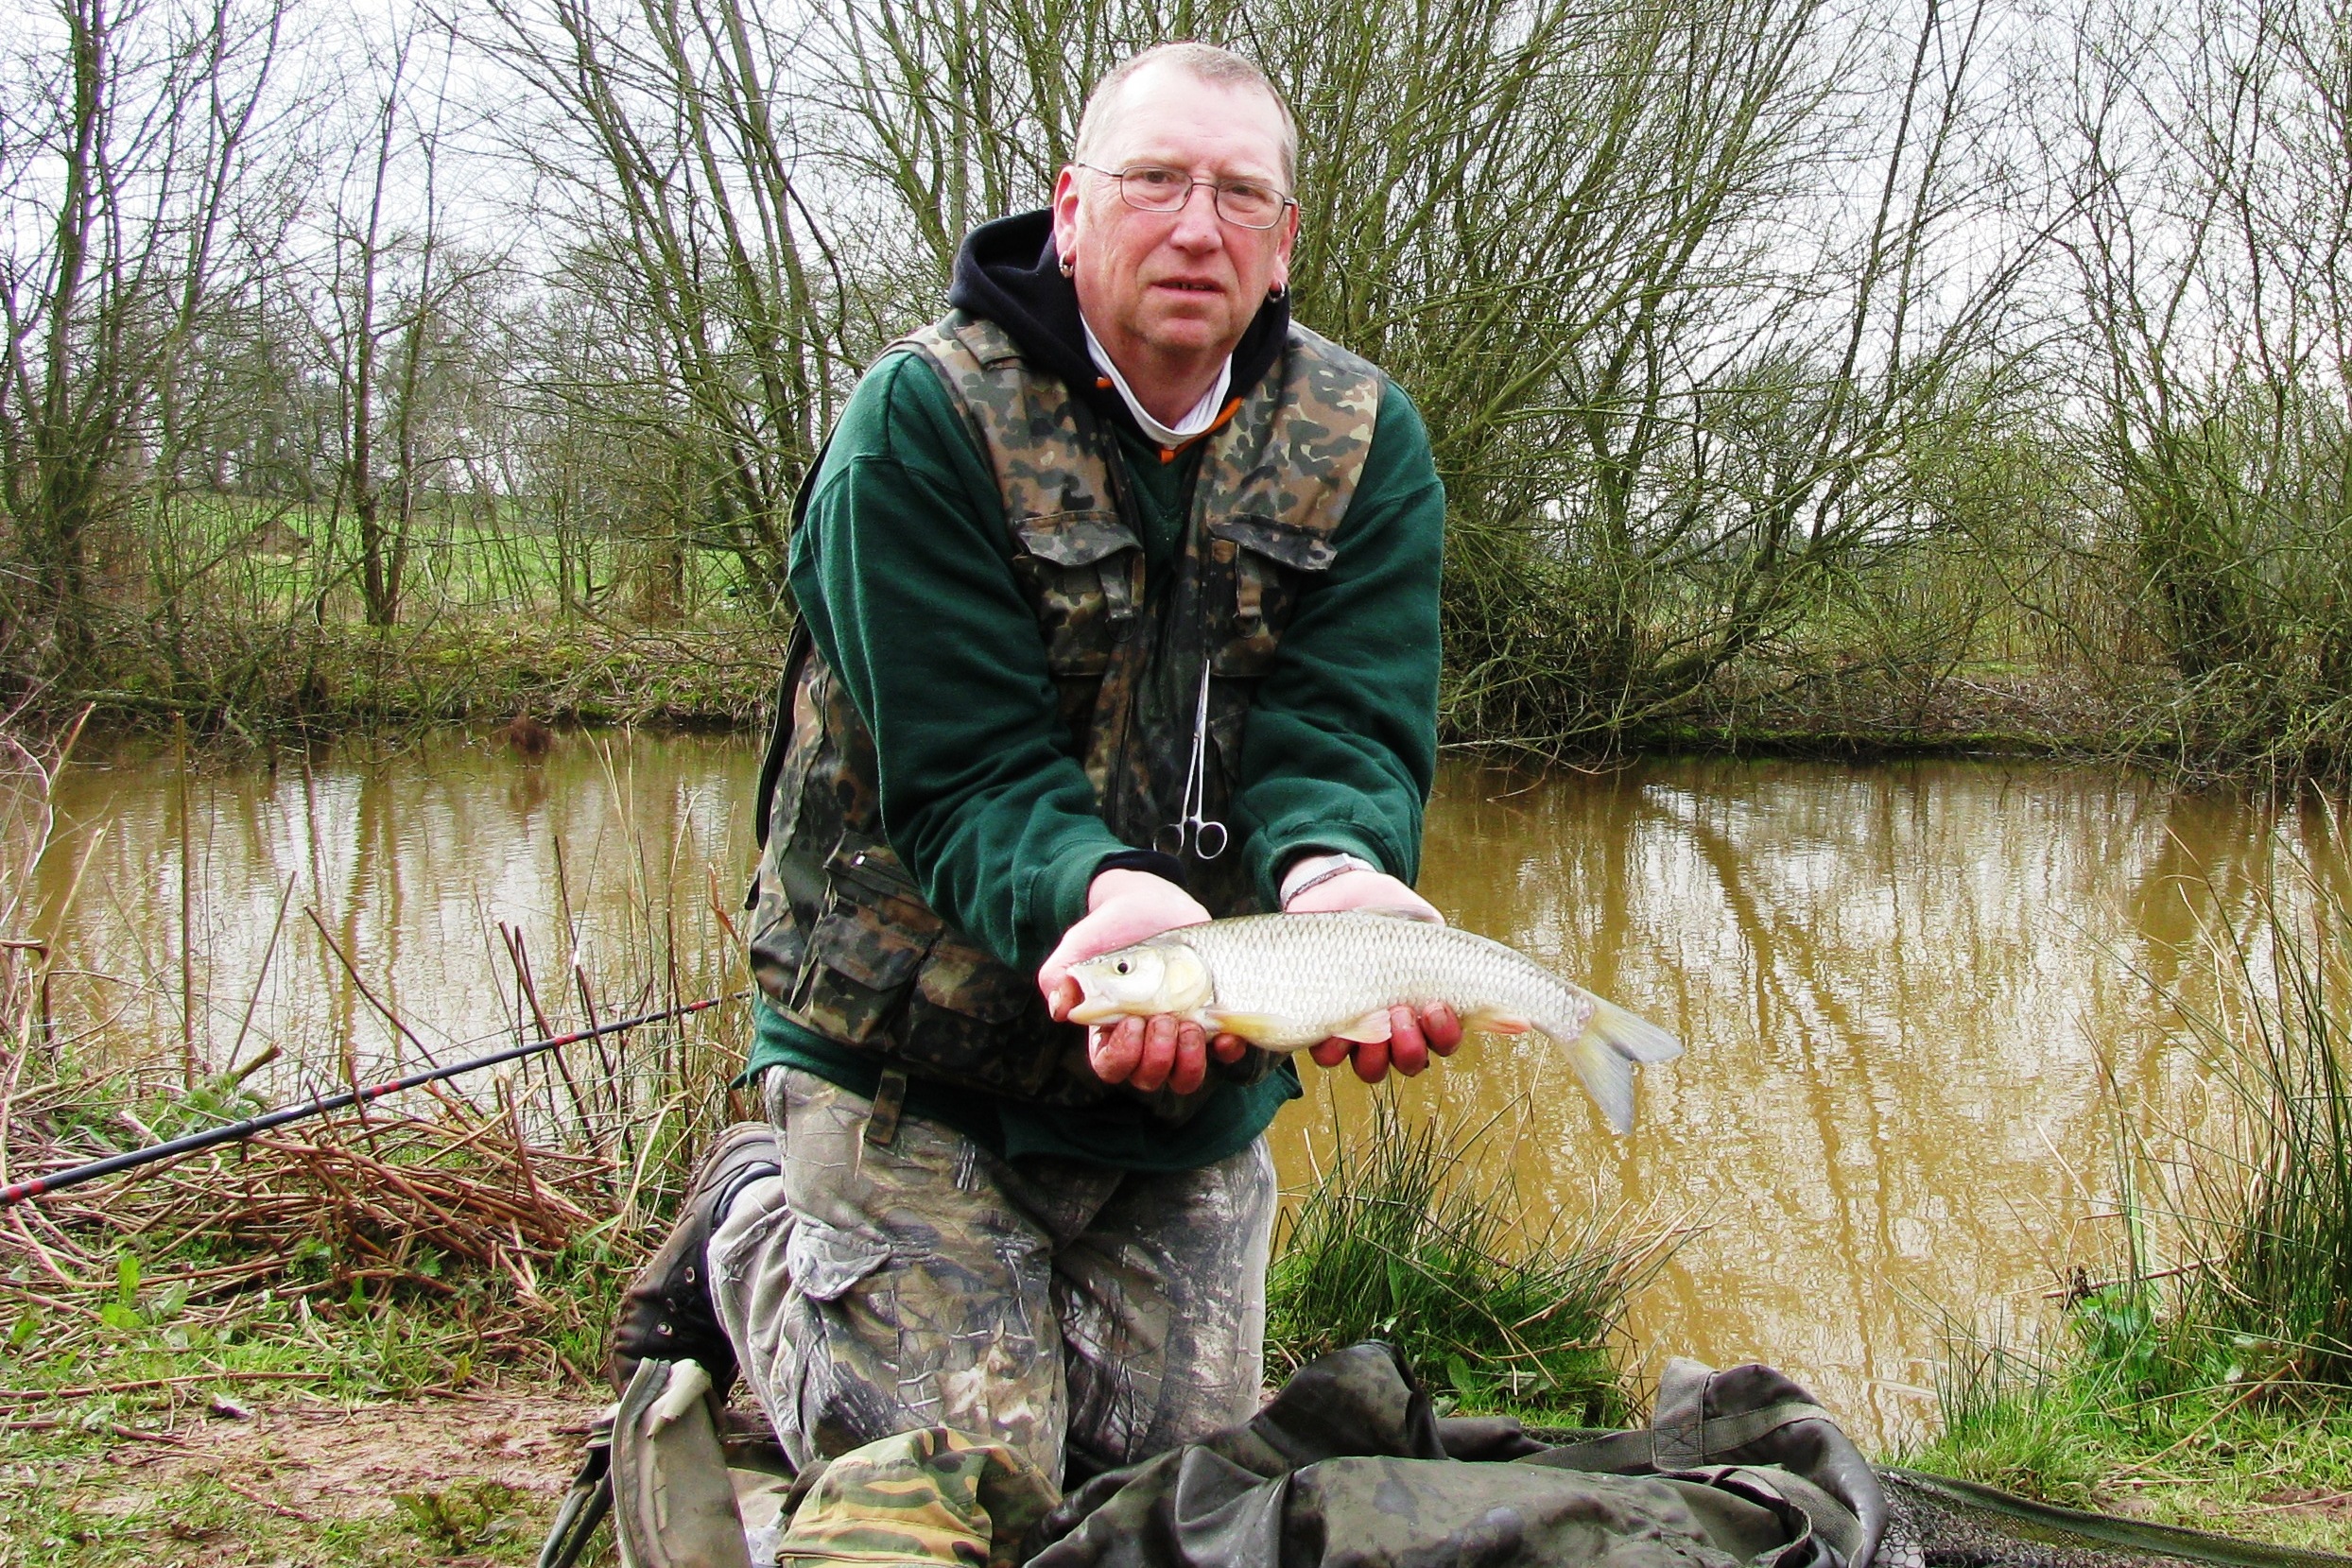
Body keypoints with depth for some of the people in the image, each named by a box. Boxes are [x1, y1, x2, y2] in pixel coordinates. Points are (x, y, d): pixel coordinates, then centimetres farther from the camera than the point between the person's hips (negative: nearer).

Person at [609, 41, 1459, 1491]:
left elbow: (1343, 732, -15)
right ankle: (752, 1230, 25)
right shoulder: (924, 422, -15)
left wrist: (1332, 876, -39)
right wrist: (1105, 892, -43)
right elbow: (963, 772, -21)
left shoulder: (1365, 446, -3)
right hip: (917, 1056, -4)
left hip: (1196, 1091, 5)